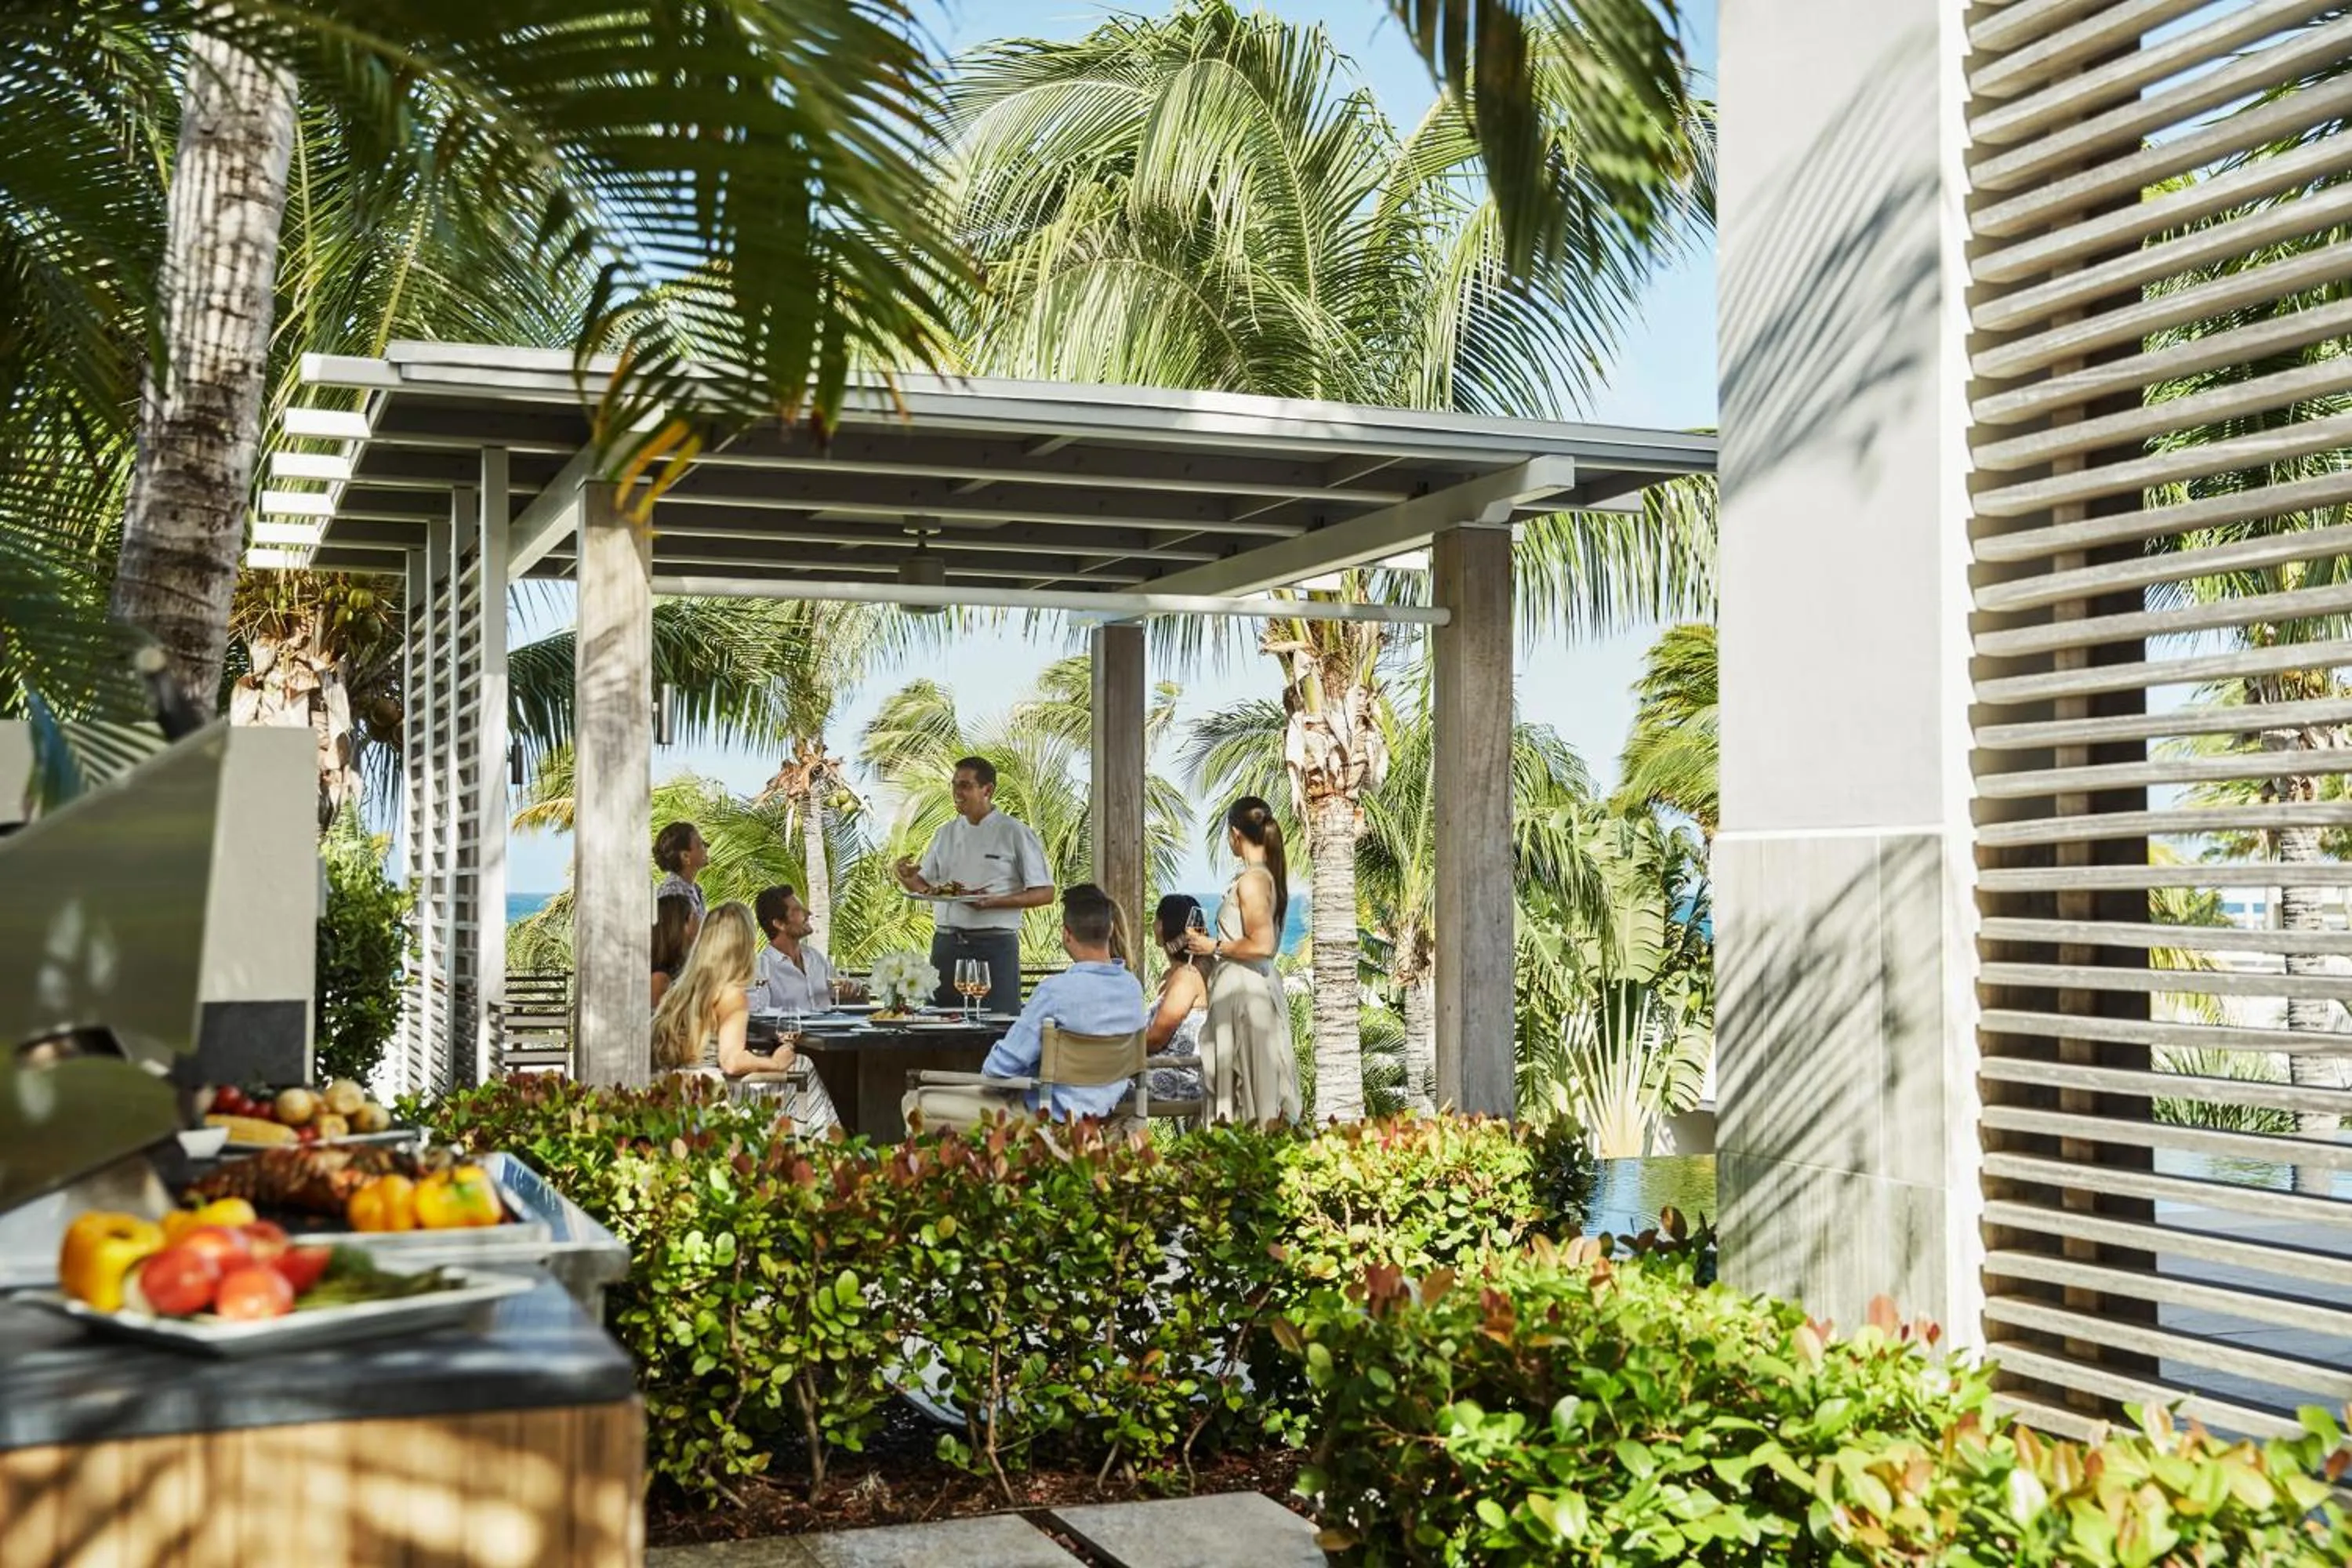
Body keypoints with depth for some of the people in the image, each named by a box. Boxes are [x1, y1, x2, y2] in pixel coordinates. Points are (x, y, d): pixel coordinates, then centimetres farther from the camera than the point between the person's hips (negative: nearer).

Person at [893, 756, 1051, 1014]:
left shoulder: (1015, 833, -3)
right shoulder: (947, 834, 13)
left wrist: (995, 902, -17)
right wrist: (906, 878, -4)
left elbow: (1045, 894, -5)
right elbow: (924, 885, 19)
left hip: (995, 944, -5)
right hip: (947, 942, 5)